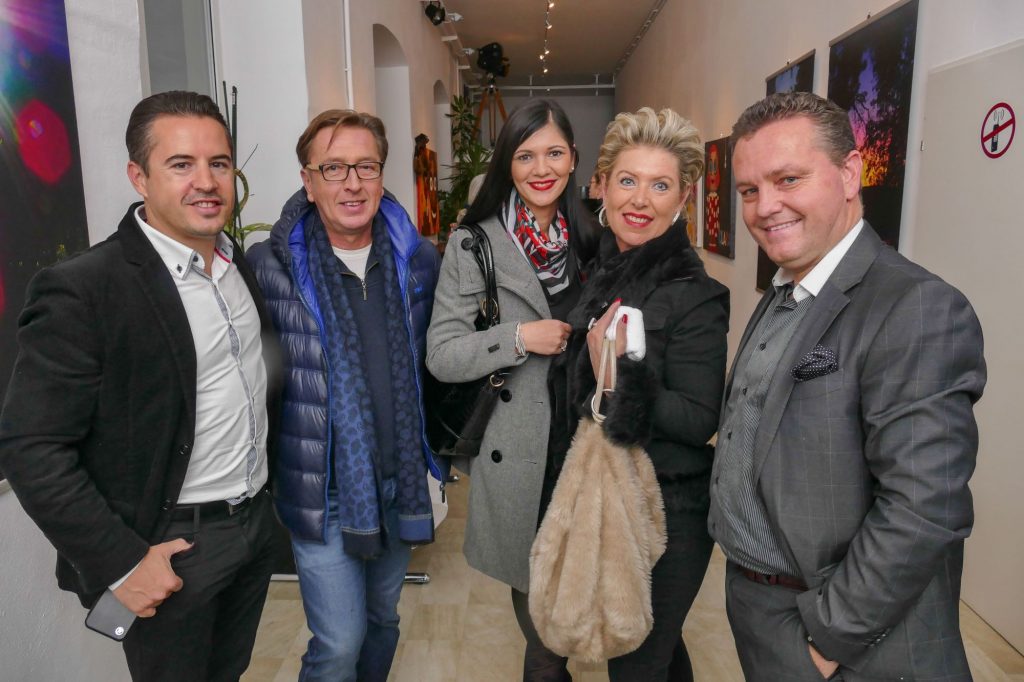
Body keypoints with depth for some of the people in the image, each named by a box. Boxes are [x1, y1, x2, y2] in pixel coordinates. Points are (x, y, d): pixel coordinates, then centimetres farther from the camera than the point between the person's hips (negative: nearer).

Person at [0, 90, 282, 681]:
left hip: (257, 522, 6)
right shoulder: (82, 291, -19)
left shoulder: (245, 264, 3)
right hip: (170, 549, -6)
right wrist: (121, 563, -18)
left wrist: (262, 490, 11)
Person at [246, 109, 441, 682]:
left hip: (400, 480, 4)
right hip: (321, 489, -4)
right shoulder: (269, 266, -12)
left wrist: (431, 456, 10)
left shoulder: (418, 259, 0)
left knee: (383, 618, 22)